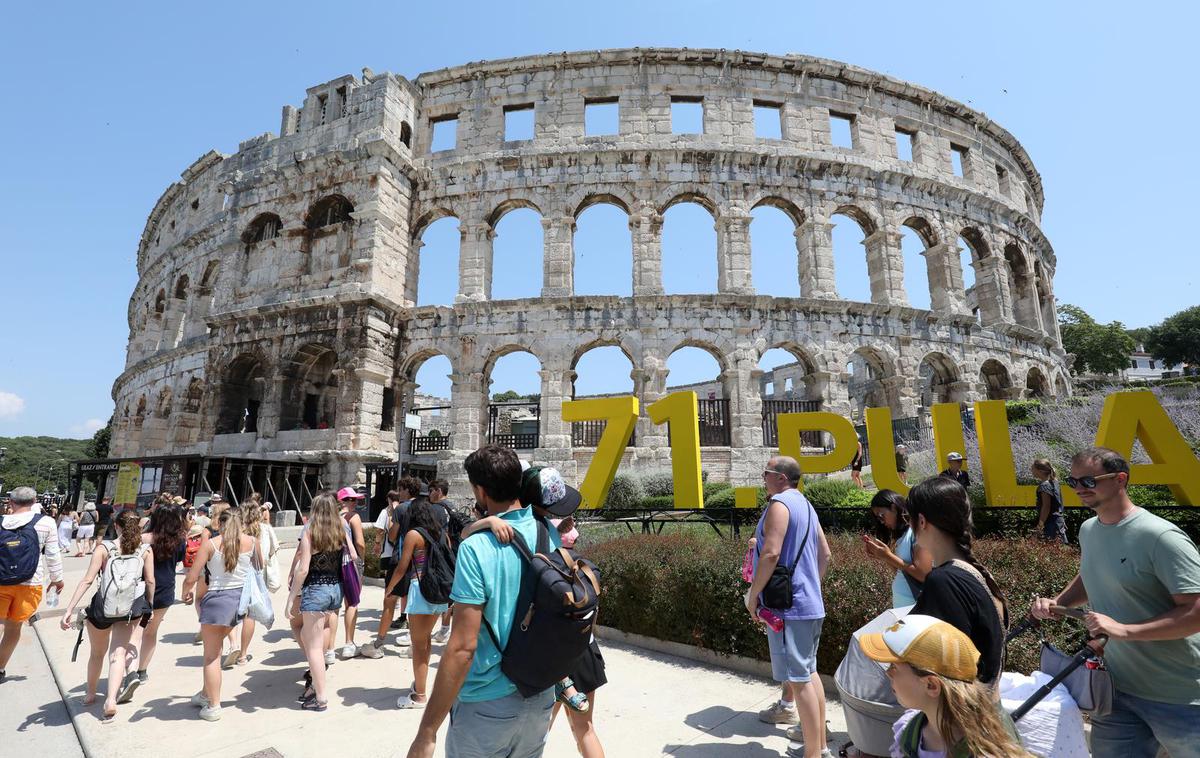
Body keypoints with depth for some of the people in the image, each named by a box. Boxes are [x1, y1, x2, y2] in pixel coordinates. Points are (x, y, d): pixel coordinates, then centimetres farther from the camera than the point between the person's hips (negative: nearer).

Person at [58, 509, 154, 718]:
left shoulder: (104, 548, -6)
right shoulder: (146, 550, -2)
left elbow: (87, 580, -11)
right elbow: (150, 581, 0)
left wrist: (69, 609, -8)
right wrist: (148, 606, 13)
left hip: (102, 606, 1)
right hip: (132, 608, 0)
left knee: (97, 653, 22)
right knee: (118, 654, 3)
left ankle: (90, 694, 39)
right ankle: (111, 699, -14)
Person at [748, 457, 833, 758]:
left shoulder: (780, 504, -15)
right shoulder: (806, 505, 15)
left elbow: (771, 553, -24)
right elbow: (825, 555, 19)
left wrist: (753, 595, -16)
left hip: (789, 606, -10)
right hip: (811, 604, 10)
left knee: (799, 679, -3)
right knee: (809, 673, 19)